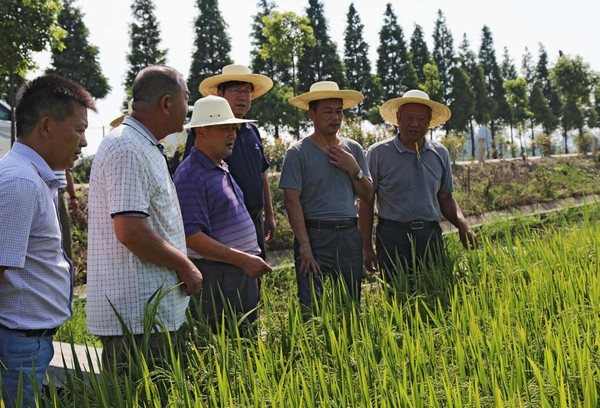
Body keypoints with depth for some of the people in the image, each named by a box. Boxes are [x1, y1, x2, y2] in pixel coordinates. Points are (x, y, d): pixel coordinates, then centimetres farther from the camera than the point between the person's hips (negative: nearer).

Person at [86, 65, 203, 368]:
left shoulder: (145, 148, 17)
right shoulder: (127, 149, -17)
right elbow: (130, 232, -25)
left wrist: (181, 266, 17)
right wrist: (185, 266, -13)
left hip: (153, 309, 10)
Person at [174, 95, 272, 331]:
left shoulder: (222, 169, 14)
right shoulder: (190, 176, -15)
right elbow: (191, 237, -22)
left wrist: (250, 260, 15)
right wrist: (243, 260, -22)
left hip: (243, 275, 9)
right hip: (215, 278, -9)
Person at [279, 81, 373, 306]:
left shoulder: (353, 149, 10)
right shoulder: (298, 152, -5)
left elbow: (367, 195, 12)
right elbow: (292, 201, -11)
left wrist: (354, 169, -5)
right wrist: (304, 244, -16)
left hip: (350, 235, 5)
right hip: (314, 235, -5)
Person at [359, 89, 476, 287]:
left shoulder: (440, 154, 11)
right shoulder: (378, 153, -1)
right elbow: (366, 202, 1)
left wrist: (462, 225, 1)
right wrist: (367, 247, -2)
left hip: (431, 234, 4)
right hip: (393, 235, -3)